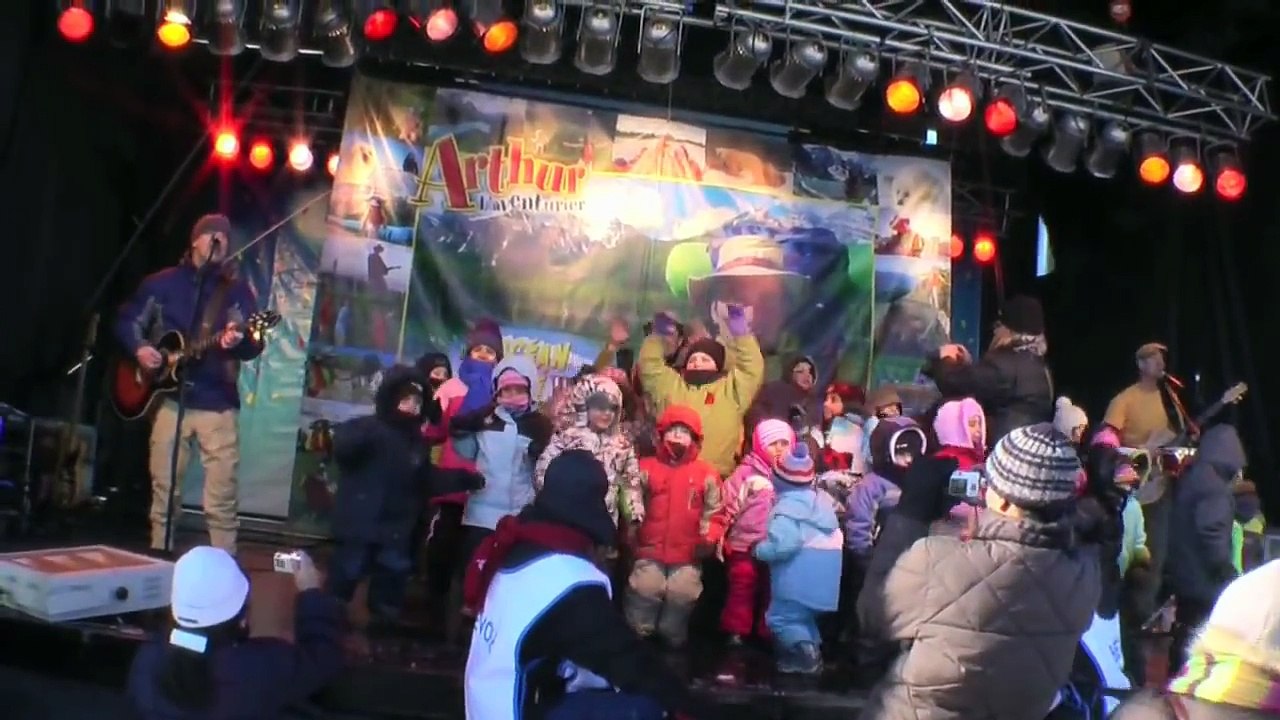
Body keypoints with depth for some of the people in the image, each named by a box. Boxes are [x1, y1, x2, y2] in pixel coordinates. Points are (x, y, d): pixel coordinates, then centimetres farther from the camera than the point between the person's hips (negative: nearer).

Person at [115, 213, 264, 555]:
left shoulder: (238, 289, 6)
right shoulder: (162, 283, 8)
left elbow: (255, 345, -3)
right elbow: (127, 320, 15)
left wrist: (238, 342, -25)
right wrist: (140, 348, -4)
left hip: (218, 404, -1)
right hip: (170, 398, 1)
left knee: (222, 500, -3)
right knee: (164, 492, 7)